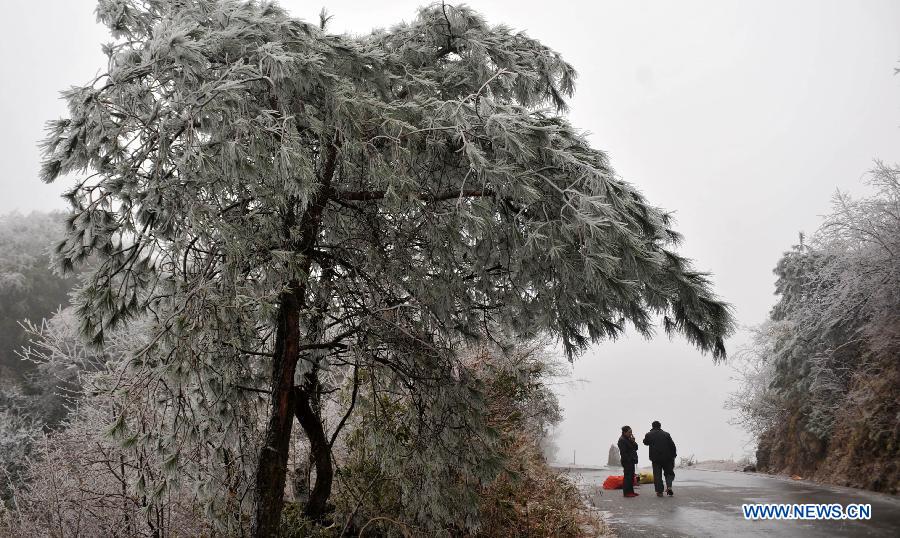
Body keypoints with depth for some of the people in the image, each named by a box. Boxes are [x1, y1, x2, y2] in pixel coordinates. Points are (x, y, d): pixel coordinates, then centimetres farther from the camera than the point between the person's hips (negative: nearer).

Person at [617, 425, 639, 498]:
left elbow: (636, 448, 14)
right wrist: (627, 460, -20)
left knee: (631, 476, 12)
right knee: (628, 476, -9)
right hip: (627, 462, -10)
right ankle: (627, 492, -8)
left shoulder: (629, 439, 18)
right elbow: (623, 452, -17)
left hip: (631, 461, 10)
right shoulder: (622, 440, -12)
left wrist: (633, 441, -2)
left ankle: (631, 491, 18)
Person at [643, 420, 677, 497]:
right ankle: (669, 486, -8)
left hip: (655, 458, 0)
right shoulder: (666, 434, 1)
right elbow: (672, 445, 0)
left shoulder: (649, 435, 0)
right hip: (667, 458, 0)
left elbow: (645, 442, 20)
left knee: (657, 475, 6)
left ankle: (659, 491, 2)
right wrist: (673, 456, 7)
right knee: (669, 473, 14)